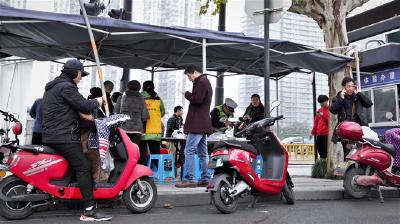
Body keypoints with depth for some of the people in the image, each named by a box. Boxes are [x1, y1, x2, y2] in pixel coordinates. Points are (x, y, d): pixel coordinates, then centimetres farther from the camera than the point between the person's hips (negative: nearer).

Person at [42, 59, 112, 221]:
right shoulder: (66, 87, -11)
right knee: (83, 167, -16)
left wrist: (84, 114, 14)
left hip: (51, 135, 11)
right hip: (63, 137, -11)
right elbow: (83, 105, -16)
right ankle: (89, 211, -22)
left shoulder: (52, 88, 23)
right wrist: (97, 102, 3)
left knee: (80, 167, 19)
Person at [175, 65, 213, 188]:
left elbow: (197, 99, -19)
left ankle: (189, 179, -12)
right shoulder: (206, 82, 24)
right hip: (203, 124, 11)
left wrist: (187, 94, -4)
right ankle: (205, 179, 14)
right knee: (202, 153, 11)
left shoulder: (201, 82, -9)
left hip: (197, 124, -11)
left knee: (189, 150, -11)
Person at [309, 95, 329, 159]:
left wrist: (323, 115, -18)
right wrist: (313, 132, 20)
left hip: (327, 134, -6)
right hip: (319, 134, 6)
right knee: (320, 150, 8)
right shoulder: (319, 110, 17)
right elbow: (316, 122, 21)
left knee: (326, 151, -9)